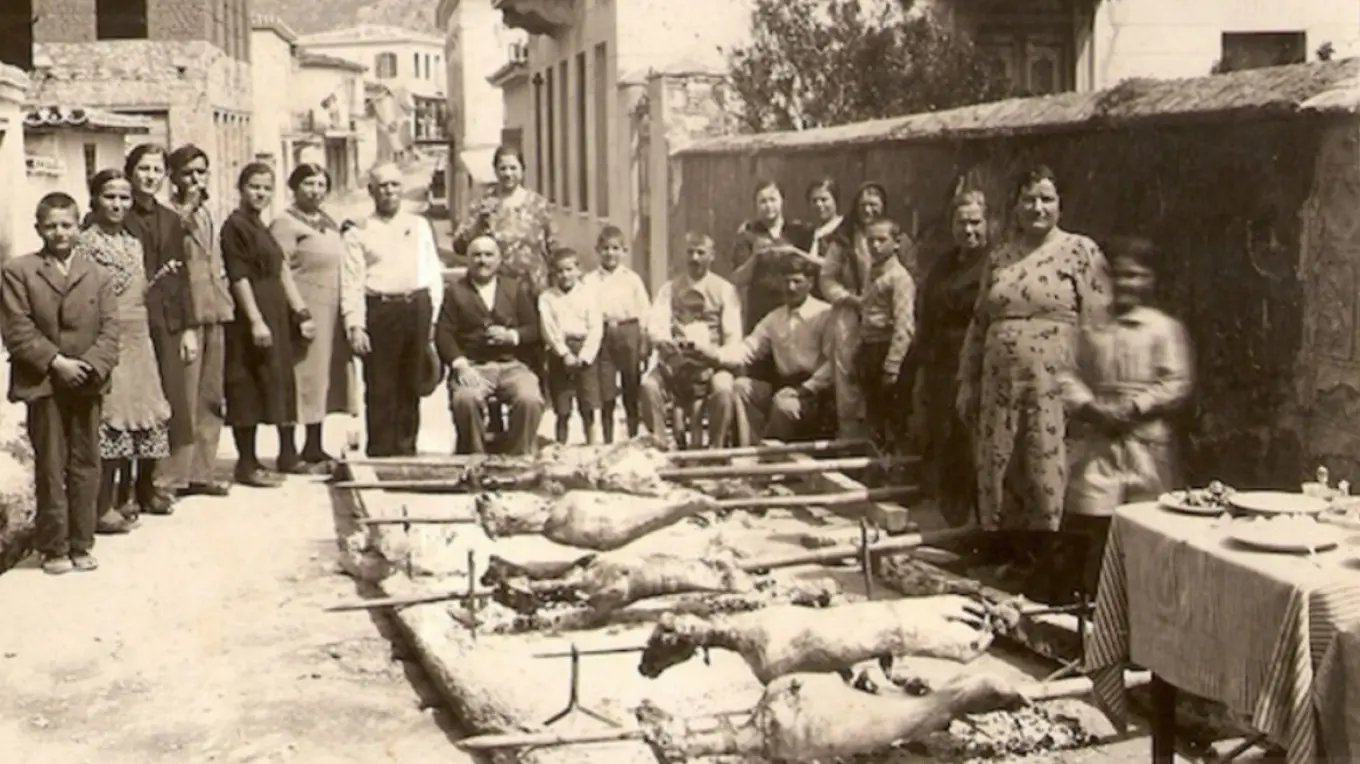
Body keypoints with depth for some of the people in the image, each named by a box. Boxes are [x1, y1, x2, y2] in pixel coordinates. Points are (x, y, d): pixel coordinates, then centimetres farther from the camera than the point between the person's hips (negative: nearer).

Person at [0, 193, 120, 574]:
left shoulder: (98, 275, 10)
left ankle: (81, 545, 15)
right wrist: (55, 362, -15)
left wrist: (91, 365, -14)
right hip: (43, 385, -3)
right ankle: (54, 548, 9)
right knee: (50, 468, 1)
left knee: (85, 466, 6)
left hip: (86, 384, 3)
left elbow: (109, 329, 2)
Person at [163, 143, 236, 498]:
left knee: (211, 399, 11)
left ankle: (201, 472, 19)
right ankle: (173, 476, -1)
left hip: (214, 313, 8)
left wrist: (225, 301, 16)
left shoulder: (206, 215, 18)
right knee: (183, 399, -7)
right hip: (186, 315, -8)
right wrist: (186, 214, -21)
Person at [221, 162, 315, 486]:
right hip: (250, 318, -10)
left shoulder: (260, 227, 18)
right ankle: (247, 465, 0)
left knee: (274, 383, 12)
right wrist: (256, 321, -21)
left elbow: (280, 272, 16)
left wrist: (301, 312, 10)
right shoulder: (235, 226, -9)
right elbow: (239, 277, -16)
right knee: (249, 386, -5)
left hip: (274, 316, 10)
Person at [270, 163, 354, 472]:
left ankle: (314, 448, 20)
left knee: (325, 377, 11)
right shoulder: (285, 224, -7)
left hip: (331, 312, 8)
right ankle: (288, 453, 1)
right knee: (299, 378, -5)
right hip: (303, 311, -8)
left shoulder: (330, 223, 17)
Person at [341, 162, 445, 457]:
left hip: (417, 308, 3)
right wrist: (355, 326, -11)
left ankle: (406, 448, 17)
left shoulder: (419, 226, 14)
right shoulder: (359, 233, 4)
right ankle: (380, 452, 4)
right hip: (380, 309, -3)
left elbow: (434, 272, 13)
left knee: (411, 386, 8)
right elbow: (351, 284, -2)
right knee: (380, 388, -2)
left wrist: (432, 316, 4)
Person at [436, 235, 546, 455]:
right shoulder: (455, 291, 12)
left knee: (530, 399, -29)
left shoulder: (517, 289, 18)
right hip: (472, 366, -1)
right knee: (465, 398, -34)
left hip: (512, 365, 1)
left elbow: (535, 329, 12)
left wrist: (512, 336, -10)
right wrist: (460, 364, -15)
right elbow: (443, 334, 1)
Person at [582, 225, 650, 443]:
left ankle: (634, 440, 17)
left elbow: (644, 311, 4)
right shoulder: (590, 281, 4)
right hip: (603, 336, 0)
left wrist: (645, 342, -2)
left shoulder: (632, 278, 5)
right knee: (606, 396, 3)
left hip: (629, 333, 0)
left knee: (632, 394, 7)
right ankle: (608, 443, 12)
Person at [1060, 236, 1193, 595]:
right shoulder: (1092, 326, 9)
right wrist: (1088, 407, -10)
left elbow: (1177, 384, -6)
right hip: (1098, 440, 3)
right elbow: (1070, 373, 7)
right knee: (1094, 525, 2)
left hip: (1145, 441, -2)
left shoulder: (1164, 328, -1)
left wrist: (1132, 408, -15)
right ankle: (1094, 596, 13)